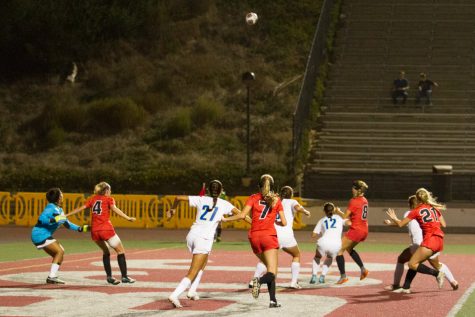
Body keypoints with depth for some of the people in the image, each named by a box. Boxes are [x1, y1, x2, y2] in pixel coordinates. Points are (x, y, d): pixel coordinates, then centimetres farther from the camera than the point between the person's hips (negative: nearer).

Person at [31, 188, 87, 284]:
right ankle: (52, 277, -18)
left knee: (60, 252, 10)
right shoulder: (51, 207, -13)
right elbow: (41, 219, -25)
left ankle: (52, 277, 9)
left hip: (45, 235, 10)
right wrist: (55, 219, -32)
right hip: (40, 234, -10)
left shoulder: (59, 210, 15)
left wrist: (80, 229, 17)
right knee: (60, 251, -15)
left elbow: (67, 224, 23)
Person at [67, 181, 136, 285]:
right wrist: (128, 218, -19)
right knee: (121, 251, 5)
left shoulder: (93, 198, 17)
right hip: (106, 229, -5)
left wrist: (66, 215, 15)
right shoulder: (108, 199, 6)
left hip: (94, 230, 5)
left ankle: (109, 276, 15)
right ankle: (124, 277, -3)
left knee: (105, 251, 24)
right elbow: (114, 209, -12)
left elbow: (81, 208, 10)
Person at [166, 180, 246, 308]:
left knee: (202, 264, 30)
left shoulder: (201, 200, 11)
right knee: (193, 273, -6)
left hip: (192, 235, 5)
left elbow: (178, 198, 9)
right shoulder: (224, 204, 5)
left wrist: (173, 209, 26)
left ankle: (192, 291, 21)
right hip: (204, 239, -5)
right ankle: (174, 295, -23)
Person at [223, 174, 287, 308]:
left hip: (254, 238, 3)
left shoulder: (253, 198, 7)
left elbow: (242, 215, -6)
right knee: (272, 273, -8)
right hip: (269, 236, -3)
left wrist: (225, 219, 6)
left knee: (270, 268, 16)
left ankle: (273, 300, 7)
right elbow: (284, 223, 5)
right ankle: (259, 281, -41)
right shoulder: (276, 200, 7)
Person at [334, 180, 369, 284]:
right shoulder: (364, 200, 10)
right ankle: (363, 269, 21)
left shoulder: (353, 201, -14)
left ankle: (343, 276, -8)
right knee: (349, 248, 29)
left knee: (339, 250, -2)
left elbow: (344, 217, -13)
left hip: (355, 230, -9)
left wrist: (338, 211, 5)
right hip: (364, 231, 9)